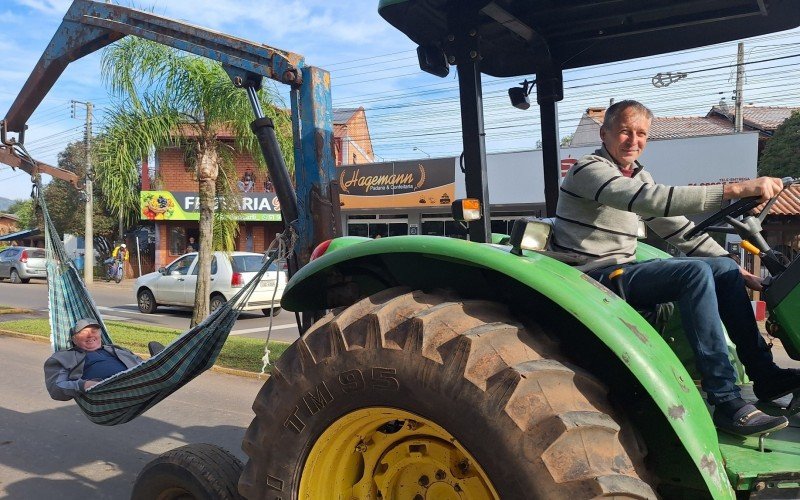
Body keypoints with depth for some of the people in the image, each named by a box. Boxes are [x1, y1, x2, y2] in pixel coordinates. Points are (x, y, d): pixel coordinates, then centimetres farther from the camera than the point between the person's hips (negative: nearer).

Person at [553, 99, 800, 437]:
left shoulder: (639, 176, 16)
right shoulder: (589, 169, -12)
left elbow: (680, 229, 16)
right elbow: (653, 199, -29)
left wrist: (738, 271, 9)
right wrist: (735, 190, -32)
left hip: (623, 273, 9)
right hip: (593, 278, -9)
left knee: (723, 268, 1)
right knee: (694, 272, -26)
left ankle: (764, 374, 5)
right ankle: (726, 402, -26)